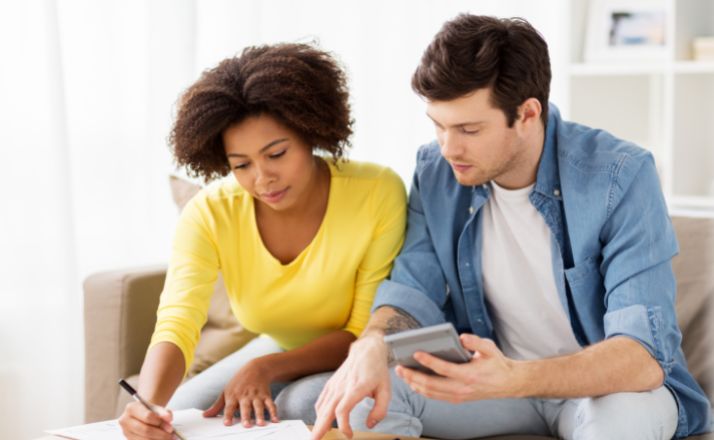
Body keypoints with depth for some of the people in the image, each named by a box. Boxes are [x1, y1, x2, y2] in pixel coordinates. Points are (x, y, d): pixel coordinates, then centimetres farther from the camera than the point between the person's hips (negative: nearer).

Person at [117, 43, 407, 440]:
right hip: (275, 348, 3)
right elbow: (176, 327, -29)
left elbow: (366, 332, -20)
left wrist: (267, 367, -35)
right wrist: (148, 405, -51)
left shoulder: (378, 193, -27)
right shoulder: (211, 214, -19)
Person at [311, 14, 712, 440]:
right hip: (494, 378, 4)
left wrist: (513, 380, -47)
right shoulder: (436, 171, -7)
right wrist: (373, 345, -32)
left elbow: (645, 357, -30)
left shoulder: (620, 177, -23)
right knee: (365, 391, -20)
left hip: (610, 385, -3)